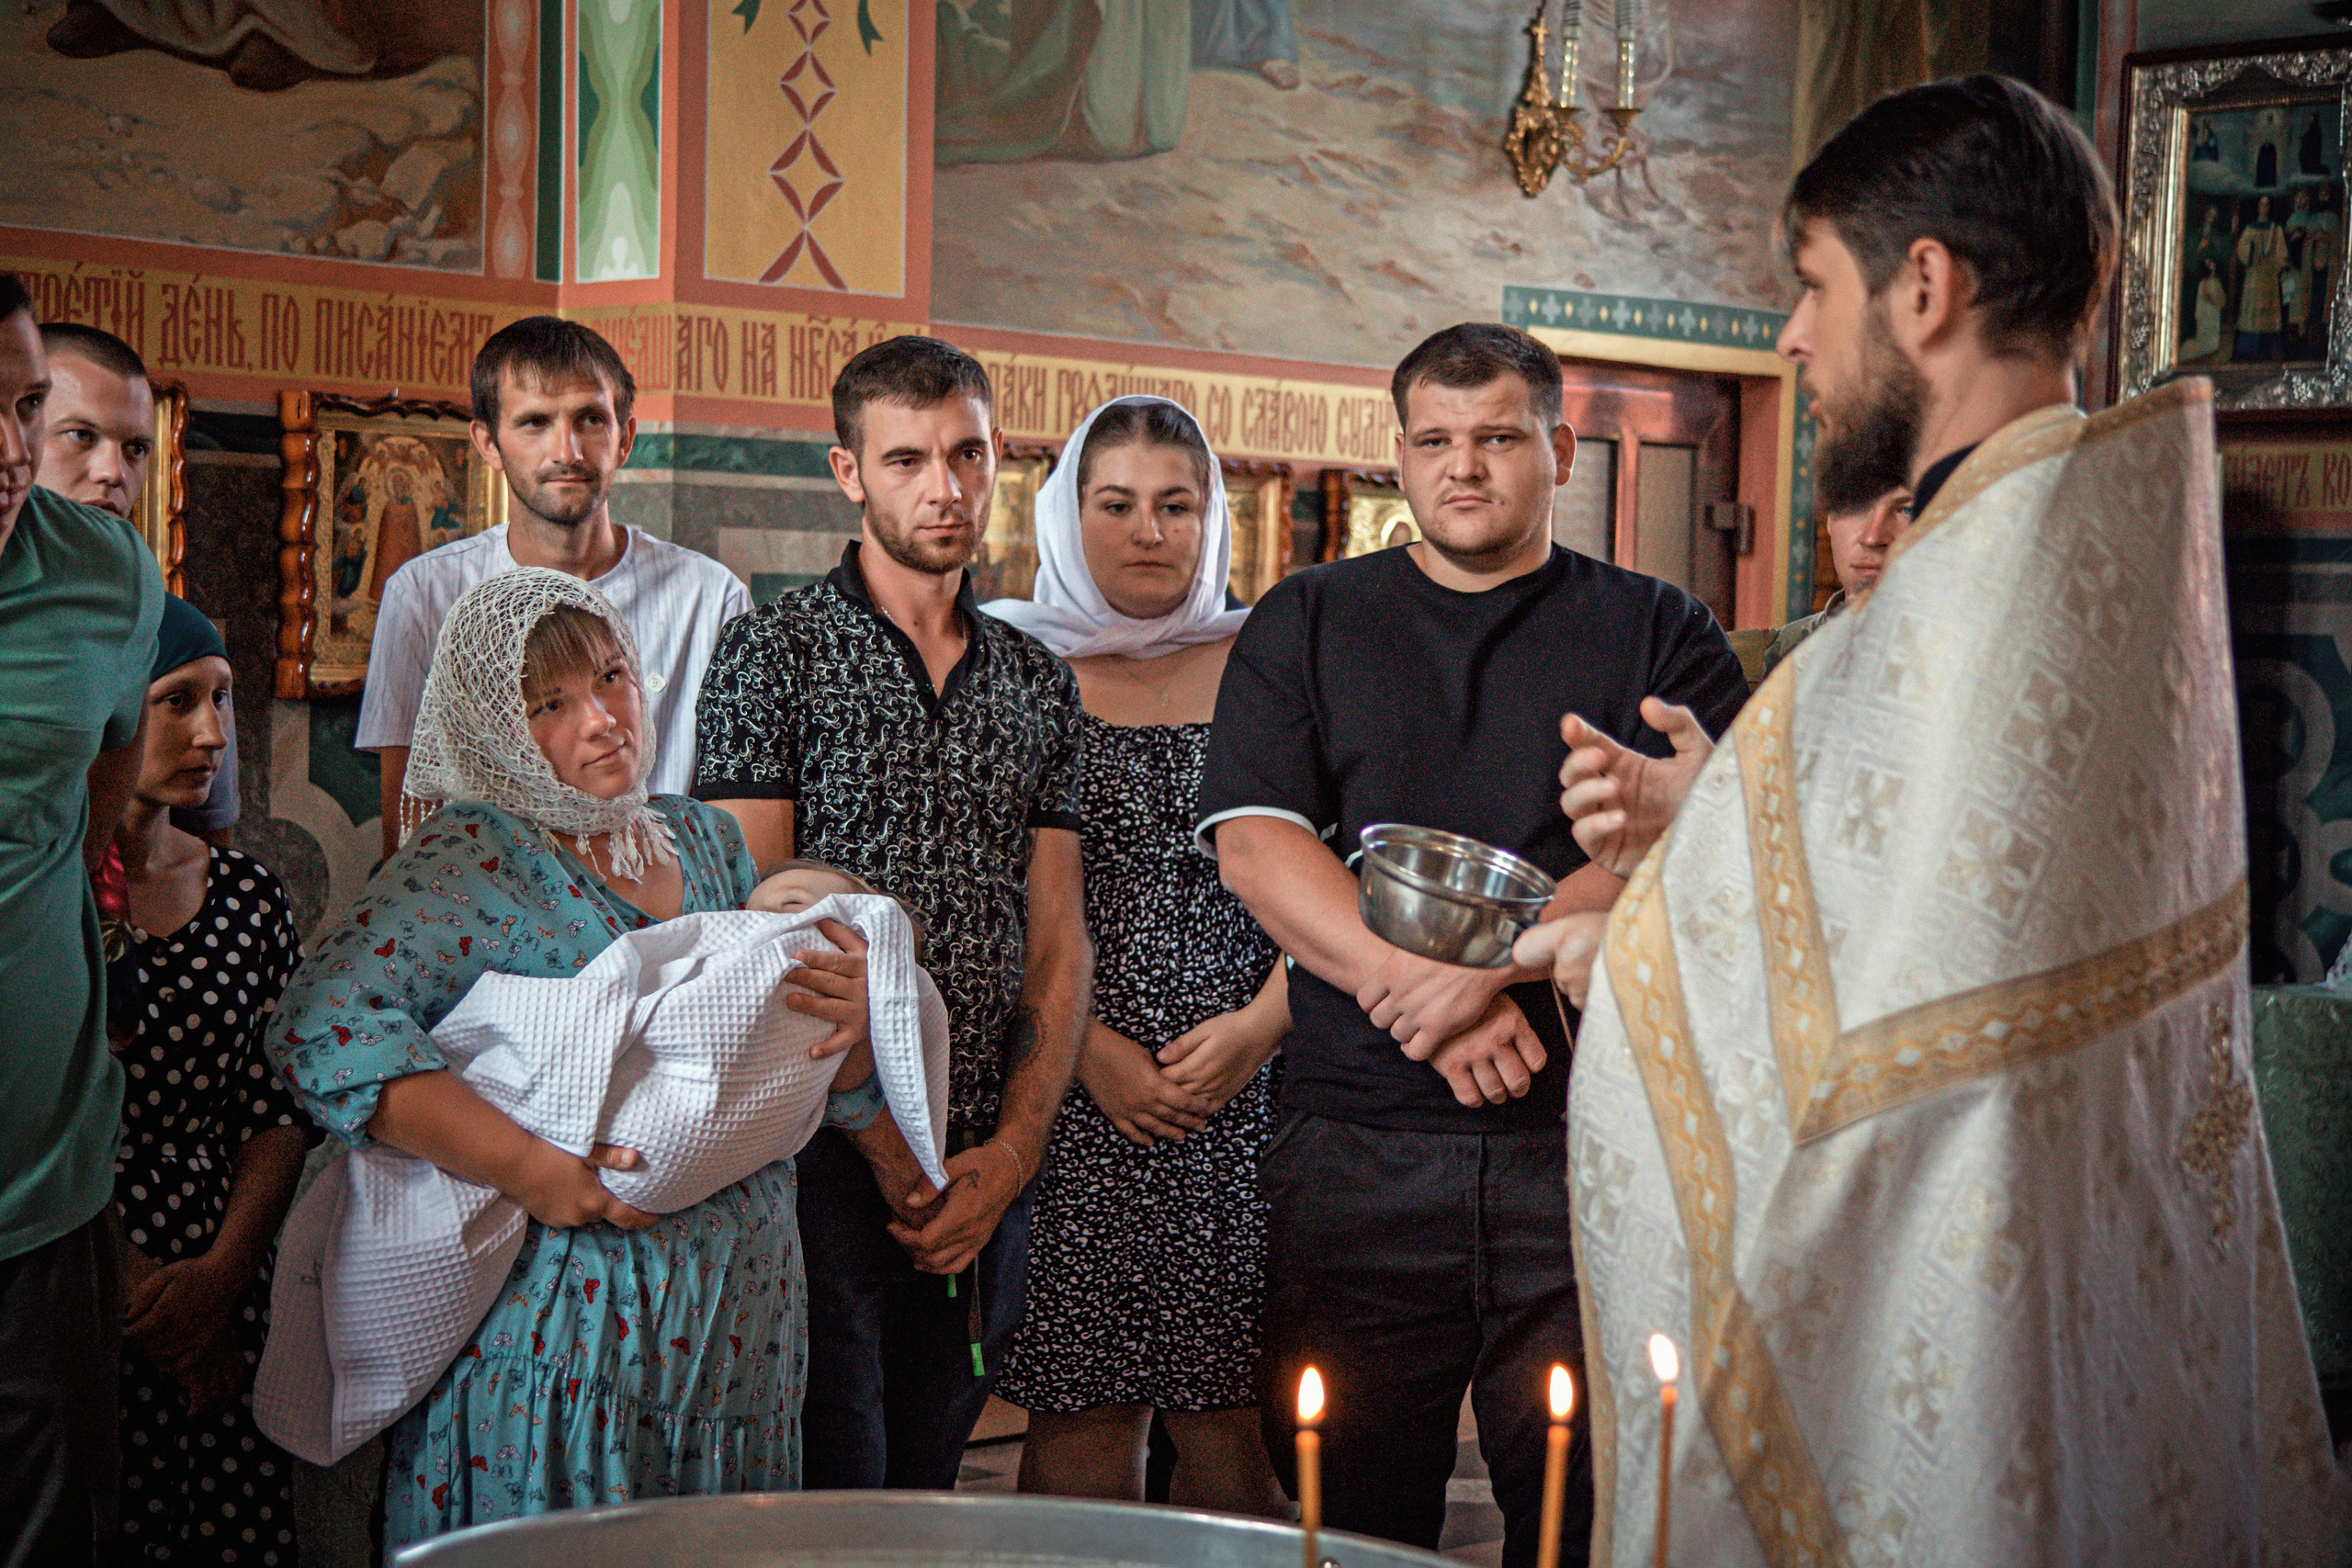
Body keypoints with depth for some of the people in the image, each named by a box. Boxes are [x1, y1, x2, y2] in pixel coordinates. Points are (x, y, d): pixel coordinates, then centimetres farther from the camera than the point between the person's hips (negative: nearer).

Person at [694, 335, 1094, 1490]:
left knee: (927, 1488, 13)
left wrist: (1013, 1148, -3)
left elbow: (1056, 940, 10)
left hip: (986, 1171, 5)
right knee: (832, 1496, -5)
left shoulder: (1038, 683, 13)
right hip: (823, 1163, -4)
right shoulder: (774, 653, -2)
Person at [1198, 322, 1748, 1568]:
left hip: (1593, 1147, -1)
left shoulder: (1661, 636, 10)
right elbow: (1256, 847, 1)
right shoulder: (1305, 625, 14)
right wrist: (1422, 996, -12)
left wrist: (1491, 963, -16)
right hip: (1356, 1148, 1)